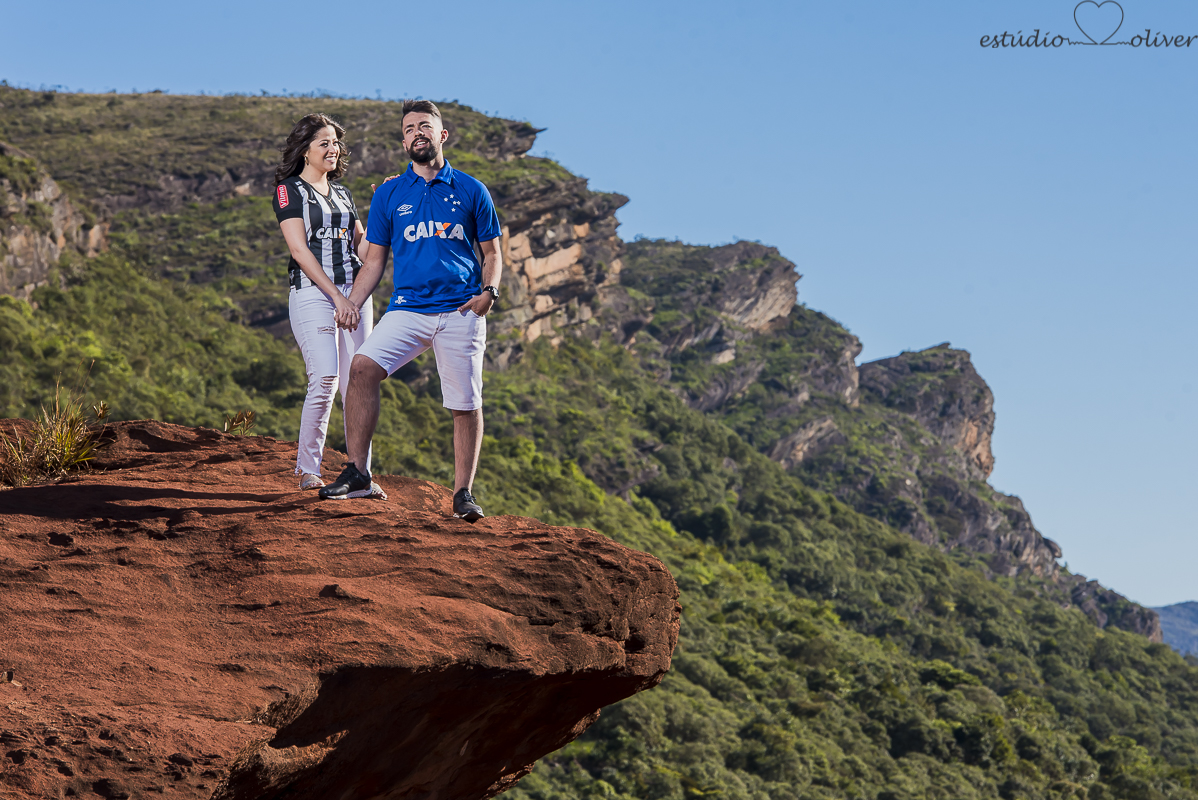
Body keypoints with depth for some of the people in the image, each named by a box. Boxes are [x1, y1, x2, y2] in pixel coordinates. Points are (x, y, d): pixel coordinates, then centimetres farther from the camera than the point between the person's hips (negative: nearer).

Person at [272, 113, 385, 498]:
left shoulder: (342, 194, 21)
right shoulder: (289, 190, 2)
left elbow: (362, 249, 18)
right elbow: (299, 249, -8)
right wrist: (336, 296, -16)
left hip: (353, 292, 6)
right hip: (312, 292, -6)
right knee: (325, 379, -17)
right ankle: (308, 469, -4)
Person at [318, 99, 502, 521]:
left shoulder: (471, 190, 9)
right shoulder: (389, 194, 12)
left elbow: (492, 253, 13)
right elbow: (374, 260, 14)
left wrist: (489, 290, -6)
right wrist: (350, 304, 1)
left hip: (461, 312, -1)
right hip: (408, 308, 1)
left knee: (465, 404, -2)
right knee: (363, 366, -21)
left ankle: (463, 492, 11)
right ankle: (357, 470, -16)